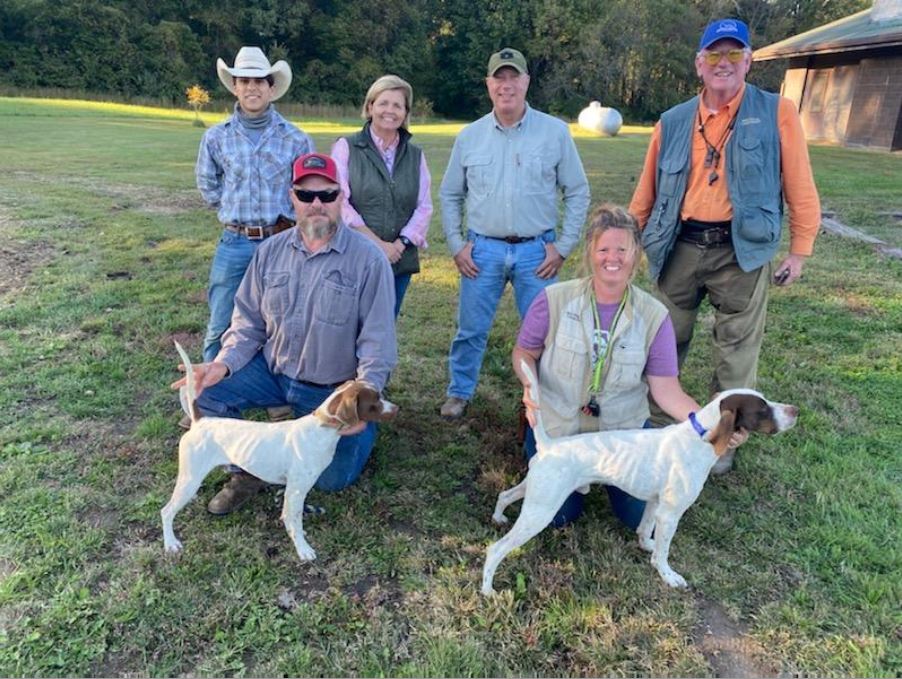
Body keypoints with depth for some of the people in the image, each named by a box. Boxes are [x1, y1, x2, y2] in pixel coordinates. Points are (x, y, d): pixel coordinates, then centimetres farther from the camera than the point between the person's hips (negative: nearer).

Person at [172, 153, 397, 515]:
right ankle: (248, 471, 6)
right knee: (205, 393, -17)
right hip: (273, 371, 4)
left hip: (333, 390, -3)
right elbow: (249, 321, 2)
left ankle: (361, 426, 30)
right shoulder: (271, 251, -2)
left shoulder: (368, 258, -16)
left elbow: (377, 339, -16)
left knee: (332, 479, -3)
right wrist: (224, 364, -16)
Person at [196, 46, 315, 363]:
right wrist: (232, 212, 14)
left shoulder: (296, 140, -3)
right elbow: (207, 183, 17)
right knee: (221, 328, 7)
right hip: (234, 244, 1)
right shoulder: (216, 137, 2)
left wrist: (287, 219, 7)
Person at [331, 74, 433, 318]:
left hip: (400, 262, 4)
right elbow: (339, 202, -8)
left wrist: (401, 244, -8)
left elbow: (424, 207, 7)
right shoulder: (346, 147, 1)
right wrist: (377, 243, -14)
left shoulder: (415, 155, 13)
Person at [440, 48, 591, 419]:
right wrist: (456, 245, 4)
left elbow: (578, 192, 4)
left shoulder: (555, 132, 0)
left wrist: (562, 246, -2)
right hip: (482, 250, 1)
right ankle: (459, 393, 28)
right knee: (471, 330, 8)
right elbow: (450, 195, 13)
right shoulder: (469, 136, 5)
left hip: (537, 251, -1)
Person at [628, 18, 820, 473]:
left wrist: (799, 251, -1)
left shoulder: (777, 113, -2)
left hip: (742, 250, -2)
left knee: (737, 353, 8)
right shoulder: (673, 121, 6)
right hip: (680, 247, 2)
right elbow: (646, 191, 10)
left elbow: (800, 188, 0)